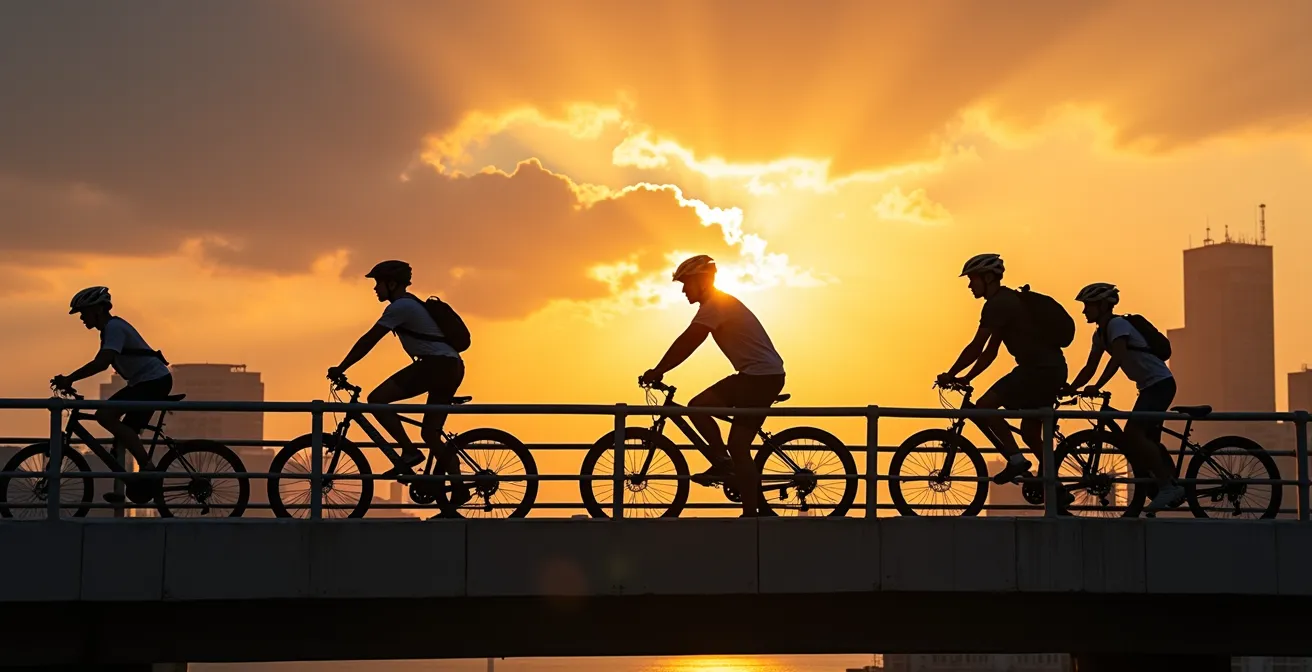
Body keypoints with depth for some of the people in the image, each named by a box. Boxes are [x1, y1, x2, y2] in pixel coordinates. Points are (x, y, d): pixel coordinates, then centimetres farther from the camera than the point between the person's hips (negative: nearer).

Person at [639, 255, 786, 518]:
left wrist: (657, 371, -18)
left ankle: (723, 463, -9)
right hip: (769, 377, 10)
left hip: (759, 376, -10)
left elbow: (687, 342, -20)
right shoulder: (723, 304, 20)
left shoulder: (715, 305, -12)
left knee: (698, 407, -16)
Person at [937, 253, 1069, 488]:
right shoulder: (1007, 301, 20)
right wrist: (966, 378, 18)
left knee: (984, 407, -12)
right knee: (1030, 431, 16)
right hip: (1052, 368, 10)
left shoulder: (998, 304, -11)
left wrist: (950, 375, -4)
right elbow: (990, 351, 23)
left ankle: (1016, 460, -11)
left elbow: (976, 348, -13)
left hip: (1039, 368, -10)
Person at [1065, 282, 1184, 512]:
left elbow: (1117, 357, -31)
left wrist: (1097, 387, -38)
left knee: (1133, 433, -22)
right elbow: (1090, 368, 11)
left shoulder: (1117, 325, -16)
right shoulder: (1100, 334, 12)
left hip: (1160, 382, -10)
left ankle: (1167, 486, -18)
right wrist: (1070, 388, -3)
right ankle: (1172, 487, 18)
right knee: (1148, 443, 11)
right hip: (1149, 386, 10)